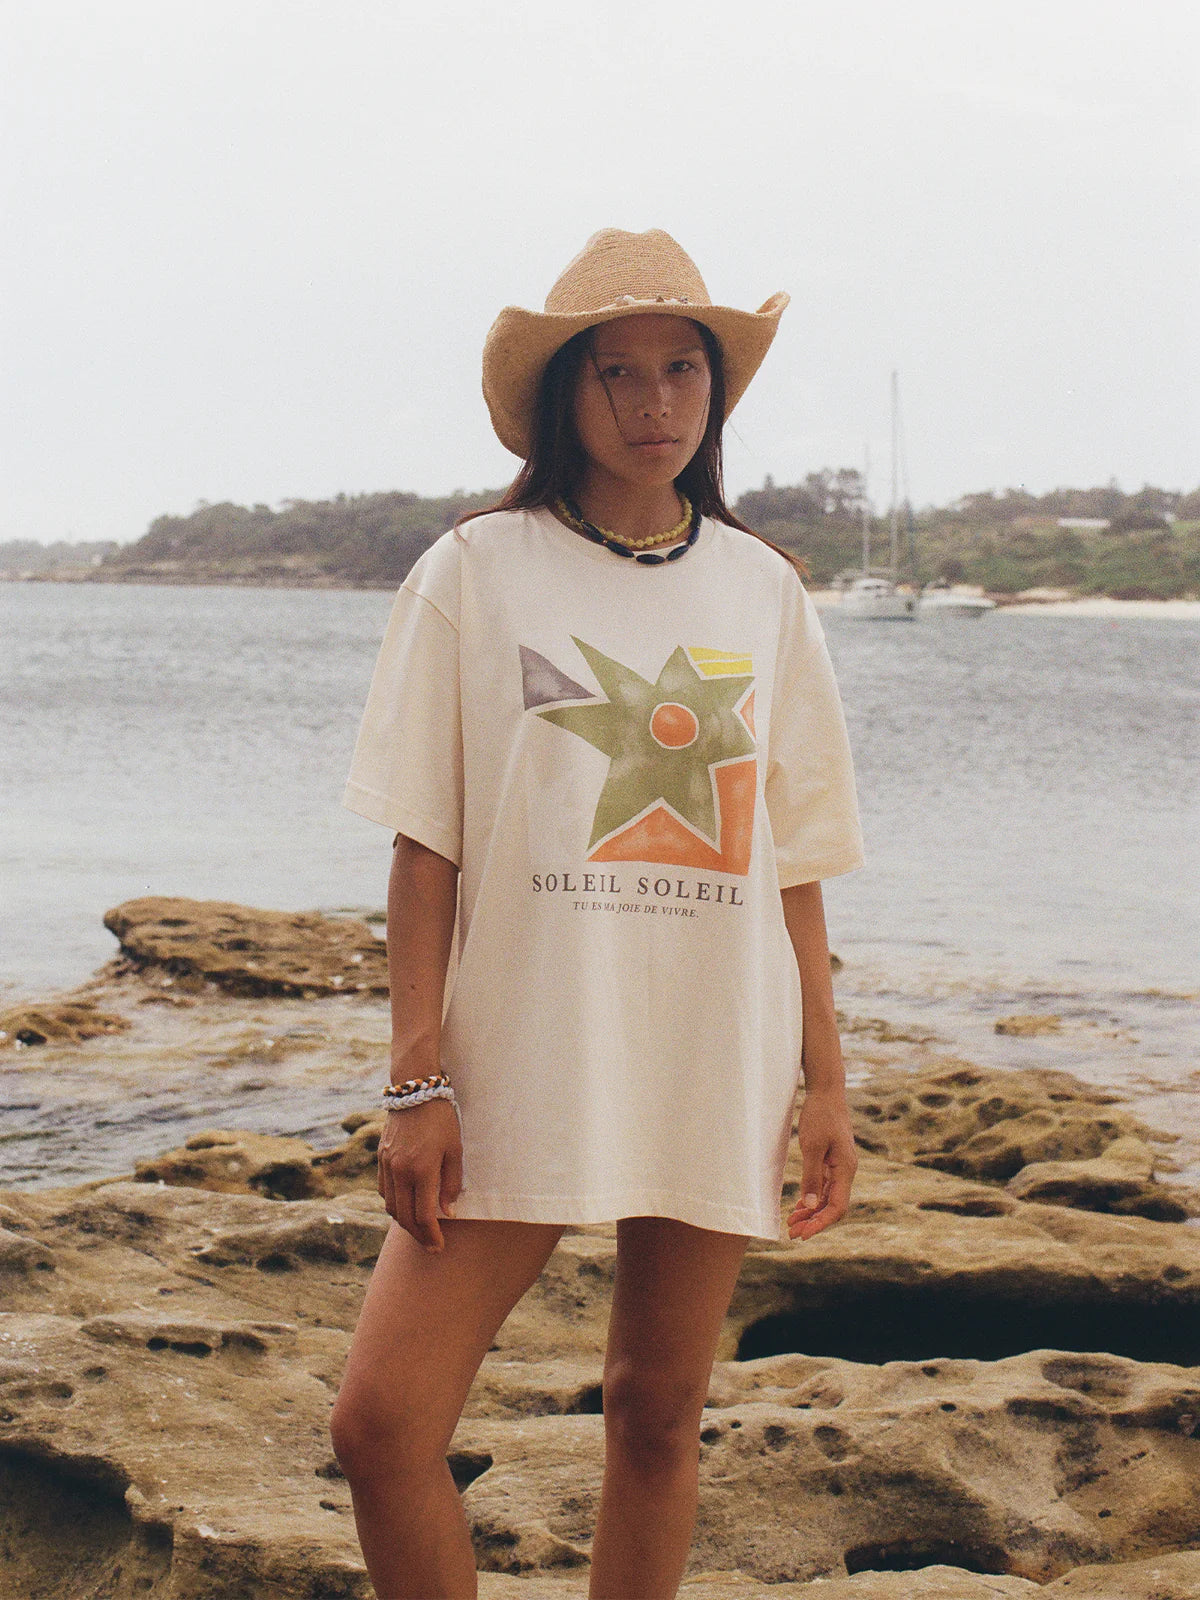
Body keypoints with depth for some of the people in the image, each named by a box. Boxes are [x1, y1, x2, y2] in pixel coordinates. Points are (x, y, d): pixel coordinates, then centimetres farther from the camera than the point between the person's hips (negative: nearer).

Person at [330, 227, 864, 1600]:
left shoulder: (759, 588, 9)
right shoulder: (477, 572, 1)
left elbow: (791, 861, 10)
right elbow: (425, 846, -1)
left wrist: (824, 1079, 6)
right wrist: (416, 1082, -8)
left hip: (717, 1068, 3)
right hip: (520, 1063, -2)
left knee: (658, 1419, 9)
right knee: (383, 1425, -10)